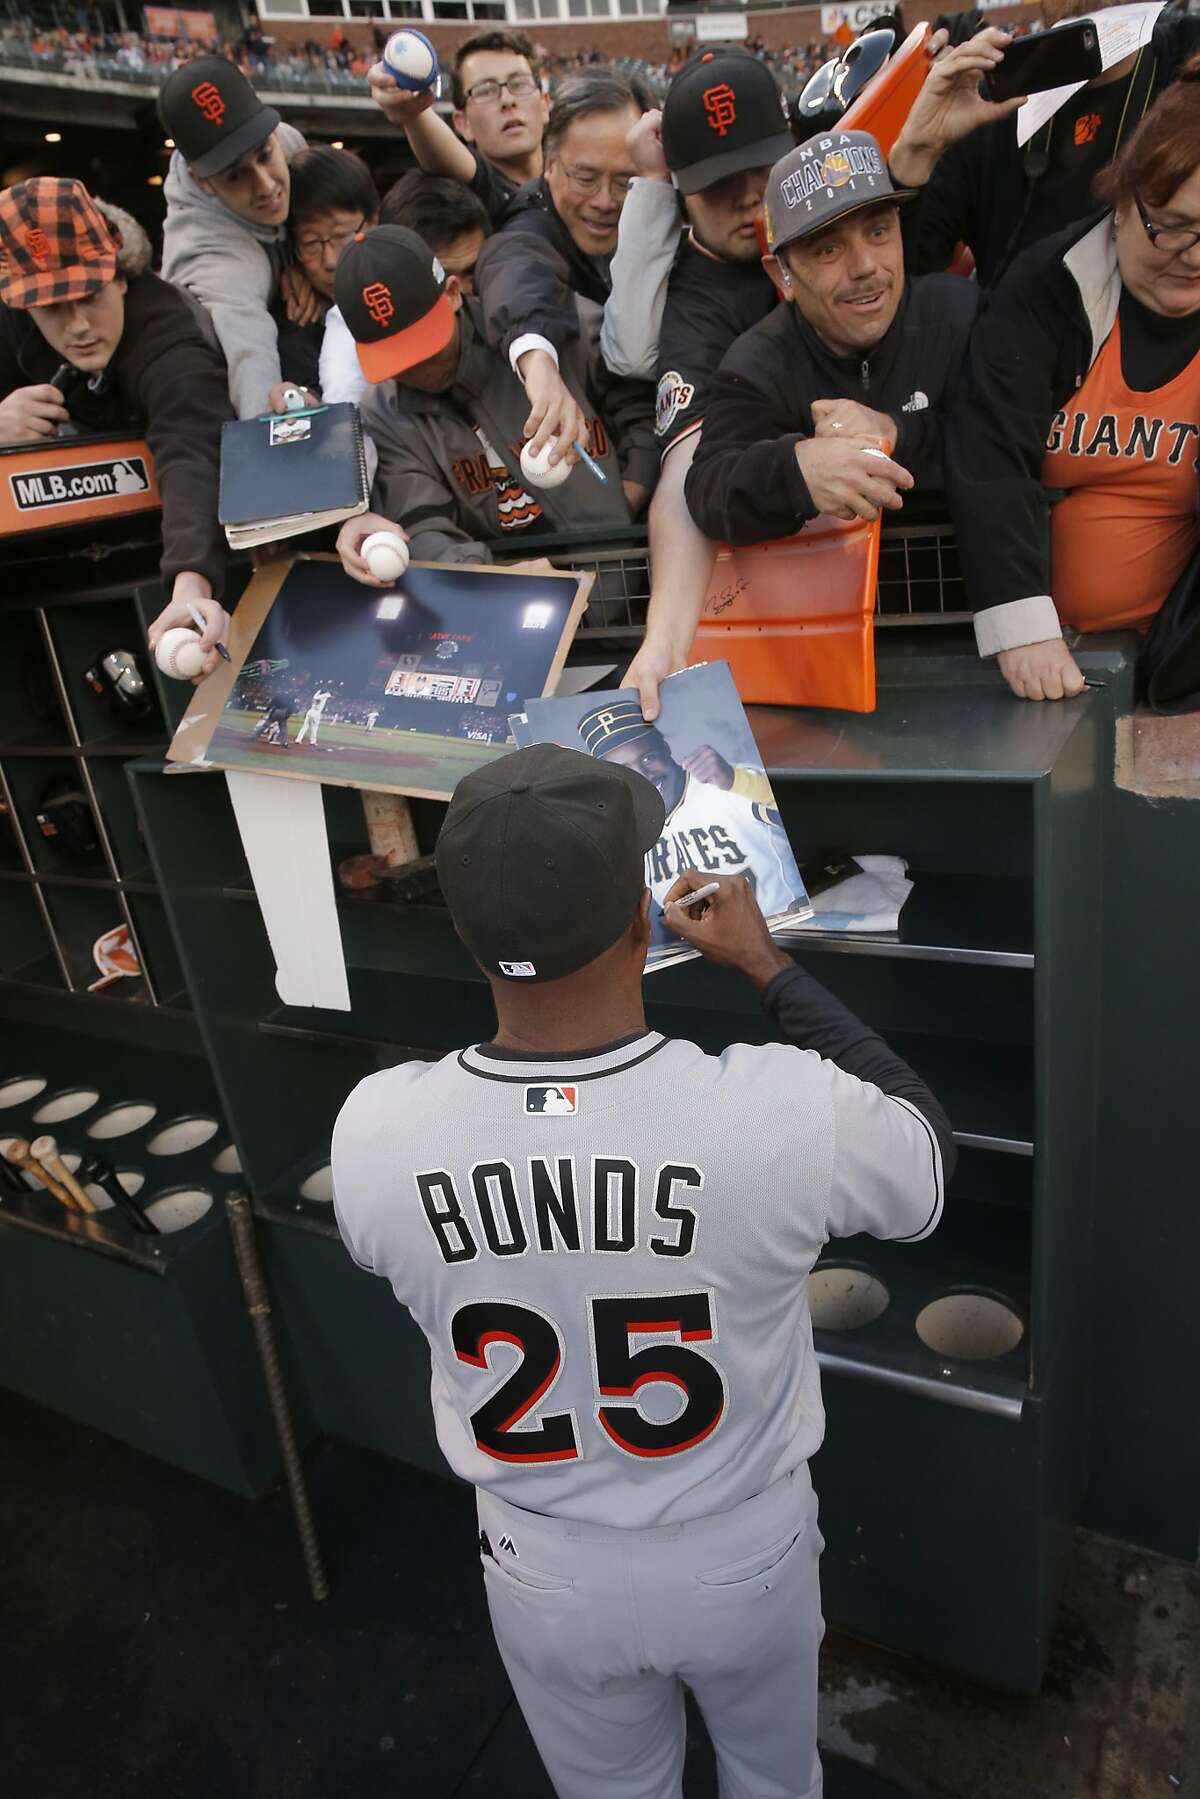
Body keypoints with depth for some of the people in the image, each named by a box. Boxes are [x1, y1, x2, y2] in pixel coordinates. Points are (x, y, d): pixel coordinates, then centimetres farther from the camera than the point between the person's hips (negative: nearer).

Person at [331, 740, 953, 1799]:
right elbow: (926, 1160, -10)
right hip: (745, 1555, -1)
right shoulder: (788, 1112, -34)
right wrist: (768, 968, -7)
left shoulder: (371, 1134, -27)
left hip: (546, 1575, 2)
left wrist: (528, 968, 0)